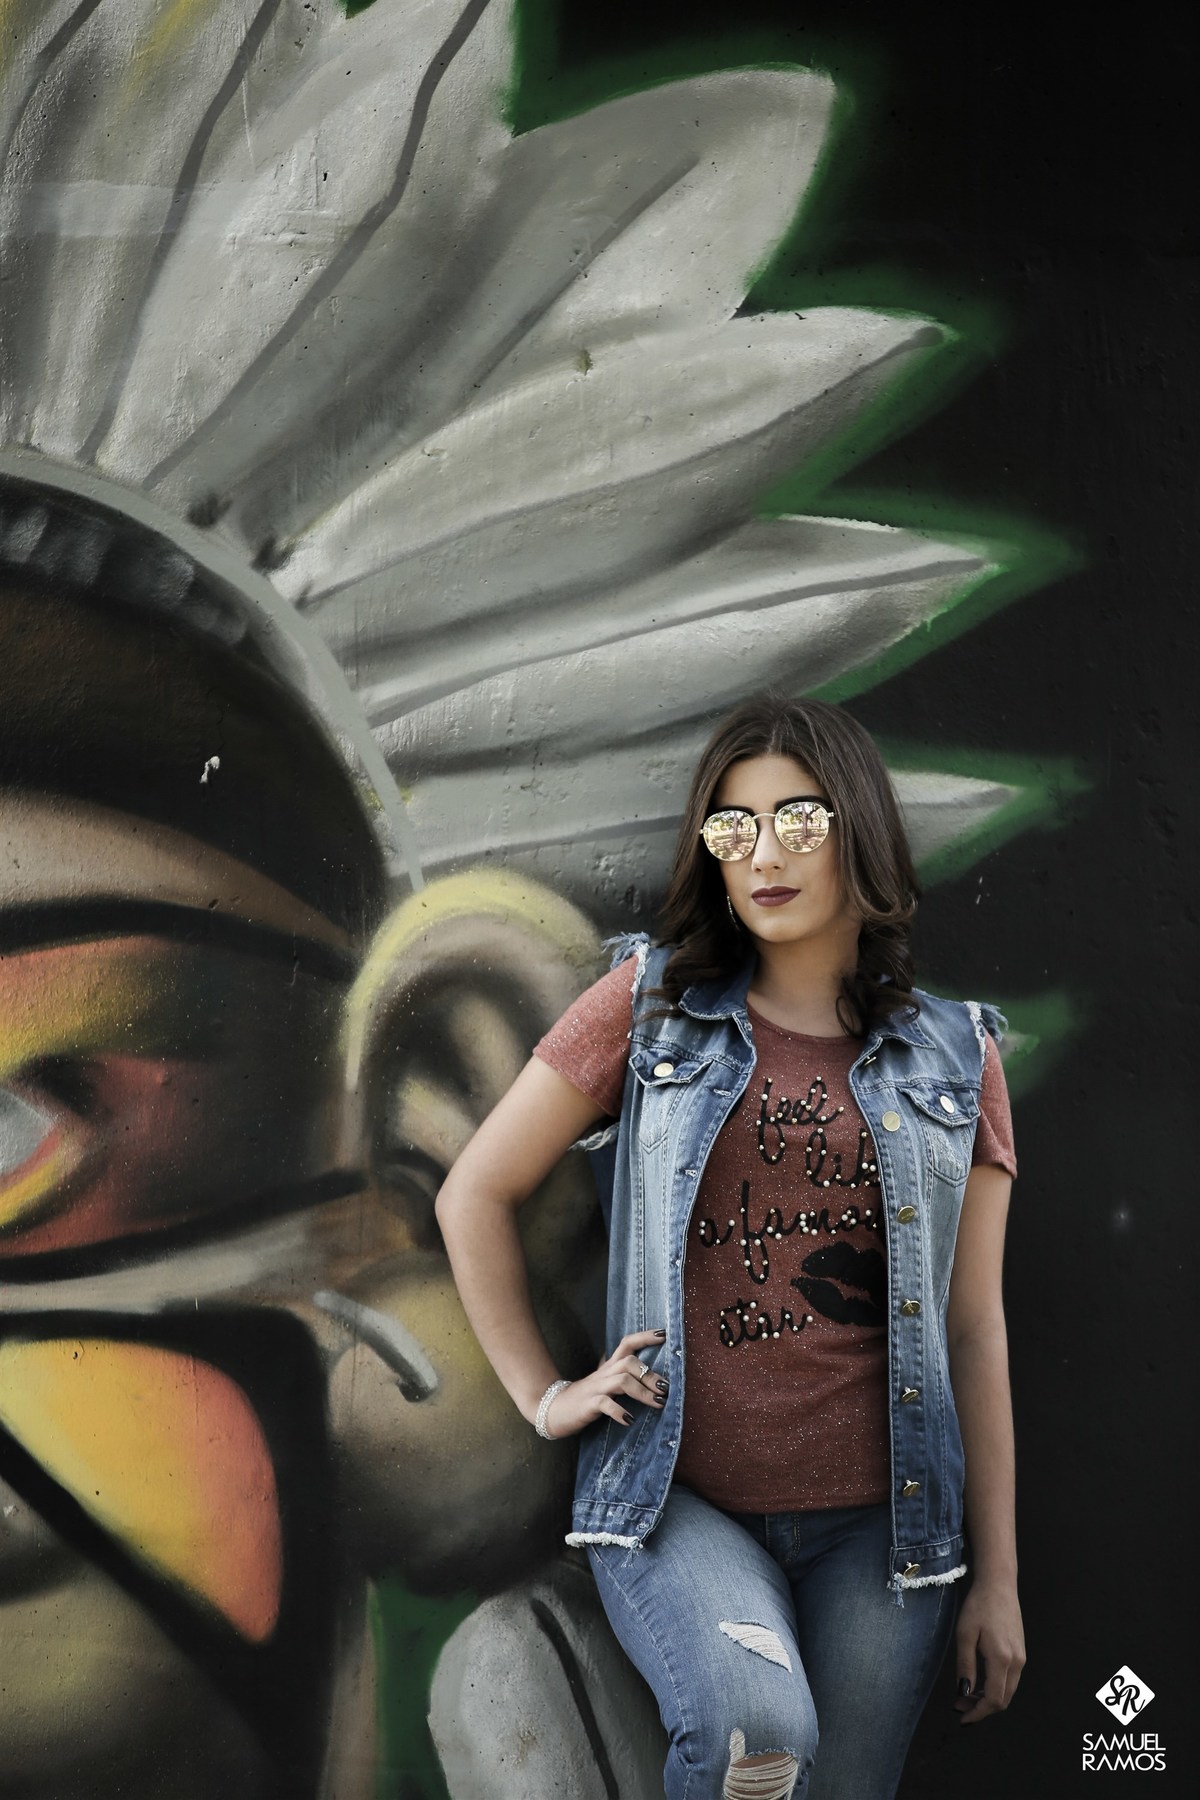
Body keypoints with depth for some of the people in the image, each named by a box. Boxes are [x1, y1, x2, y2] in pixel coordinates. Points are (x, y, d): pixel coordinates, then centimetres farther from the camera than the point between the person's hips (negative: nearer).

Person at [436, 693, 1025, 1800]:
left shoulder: (955, 1058, 8)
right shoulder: (653, 1004, 4)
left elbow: (975, 1330, 8)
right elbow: (475, 1195, 9)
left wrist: (998, 1581, 7)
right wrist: (543, 1397, 3)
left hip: (874, 1522, 2)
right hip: (677, 1502, -2)